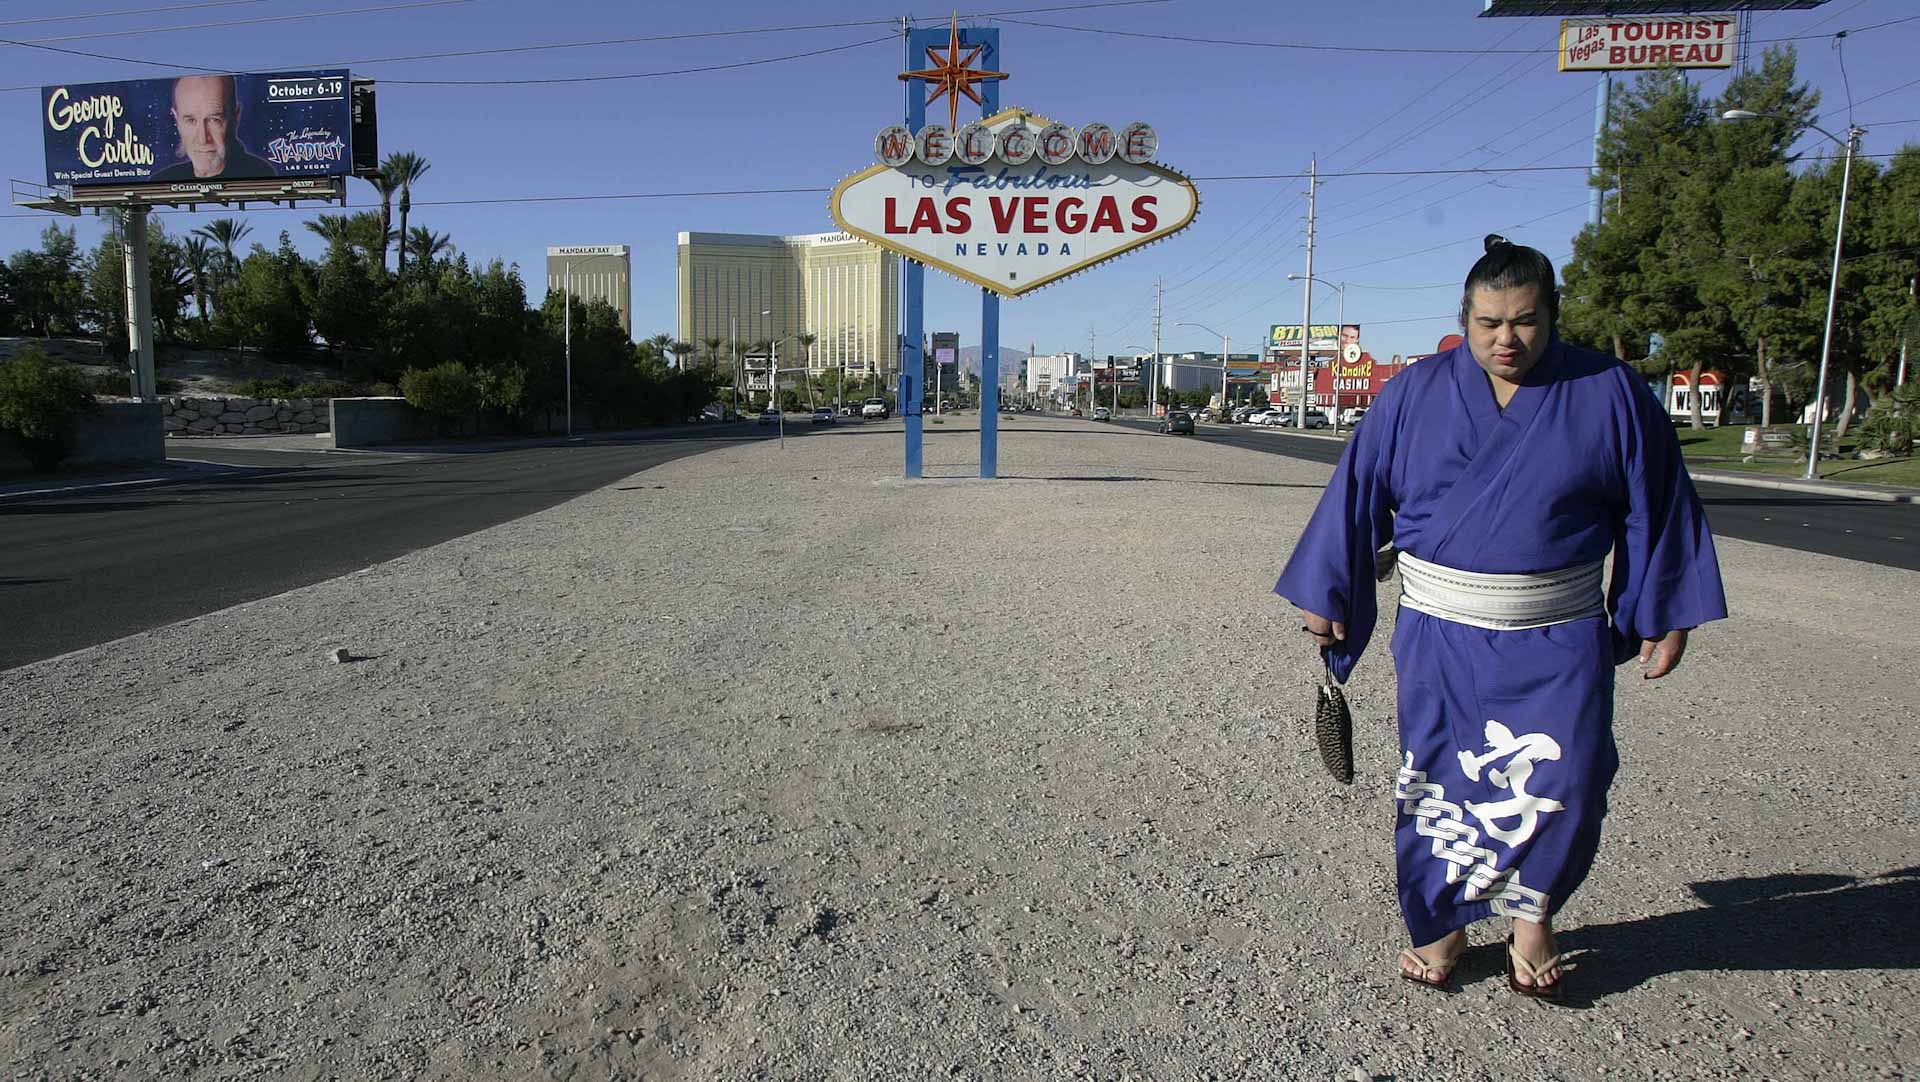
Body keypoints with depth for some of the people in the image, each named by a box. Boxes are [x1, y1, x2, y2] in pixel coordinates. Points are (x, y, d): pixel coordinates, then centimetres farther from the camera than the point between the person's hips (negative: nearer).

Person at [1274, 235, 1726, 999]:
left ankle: (1530, 912, 26)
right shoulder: (1414, 394, -1)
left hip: (1558, 642, 0)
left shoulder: (1610, 394, -2)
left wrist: (1665, 617, 5)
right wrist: (1325, 595, 5)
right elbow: (1357, 495, 3)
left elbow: (1655, 507, 5)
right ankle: (1442, 921, 28)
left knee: (1562, 788, -1)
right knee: (1439, 786, 8)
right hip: (1440, 635, 1)